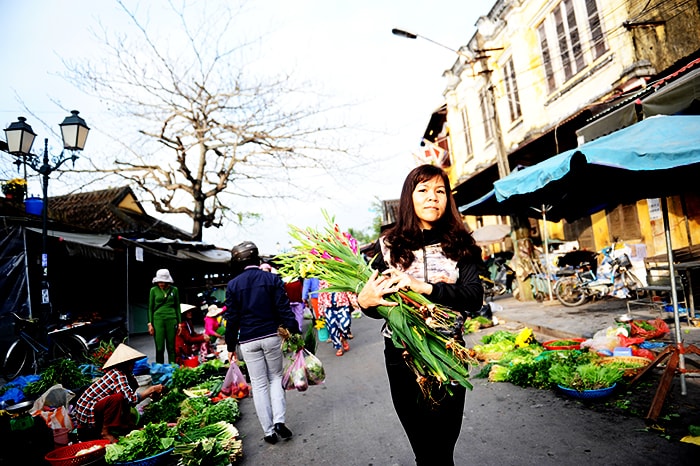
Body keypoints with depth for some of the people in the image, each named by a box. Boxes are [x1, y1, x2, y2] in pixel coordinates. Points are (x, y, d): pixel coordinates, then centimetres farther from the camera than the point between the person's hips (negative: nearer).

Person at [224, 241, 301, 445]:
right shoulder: (273, 279, -4)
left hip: (248, 341, 1)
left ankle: (268, 431, 15)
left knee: (259, 384, 10)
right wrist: (295, 334, -1)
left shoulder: (233, 285, -1)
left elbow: (232, 318, 1)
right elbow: (285, 310, -7)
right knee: (276, 377, 17)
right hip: (272, 336, 0)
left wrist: (231, 346, 9)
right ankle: (279, 420, 3)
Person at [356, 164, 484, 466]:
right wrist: (364, 301, -17)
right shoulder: (388, 246, 1)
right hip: (402, 354, 0)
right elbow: (379, 306, 5)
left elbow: (475, 297, -11)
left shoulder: (460, 245, 2)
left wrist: (425, 287, -23)